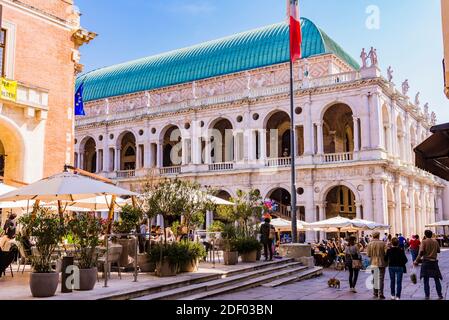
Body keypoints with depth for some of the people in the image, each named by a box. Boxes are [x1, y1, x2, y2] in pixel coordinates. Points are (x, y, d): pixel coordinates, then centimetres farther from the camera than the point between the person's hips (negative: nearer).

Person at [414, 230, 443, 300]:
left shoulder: (424, 241, -7)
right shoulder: (435, 241, 2)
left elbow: (421, 252, -16)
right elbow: (438, 251, 10)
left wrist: (416, 261, -12)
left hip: (426, 261, -2)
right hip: (434, 261, 3)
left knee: (426, 280, 4)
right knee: (437, 279, 11)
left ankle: (427, 296, 4)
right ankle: (440, 295, 12)